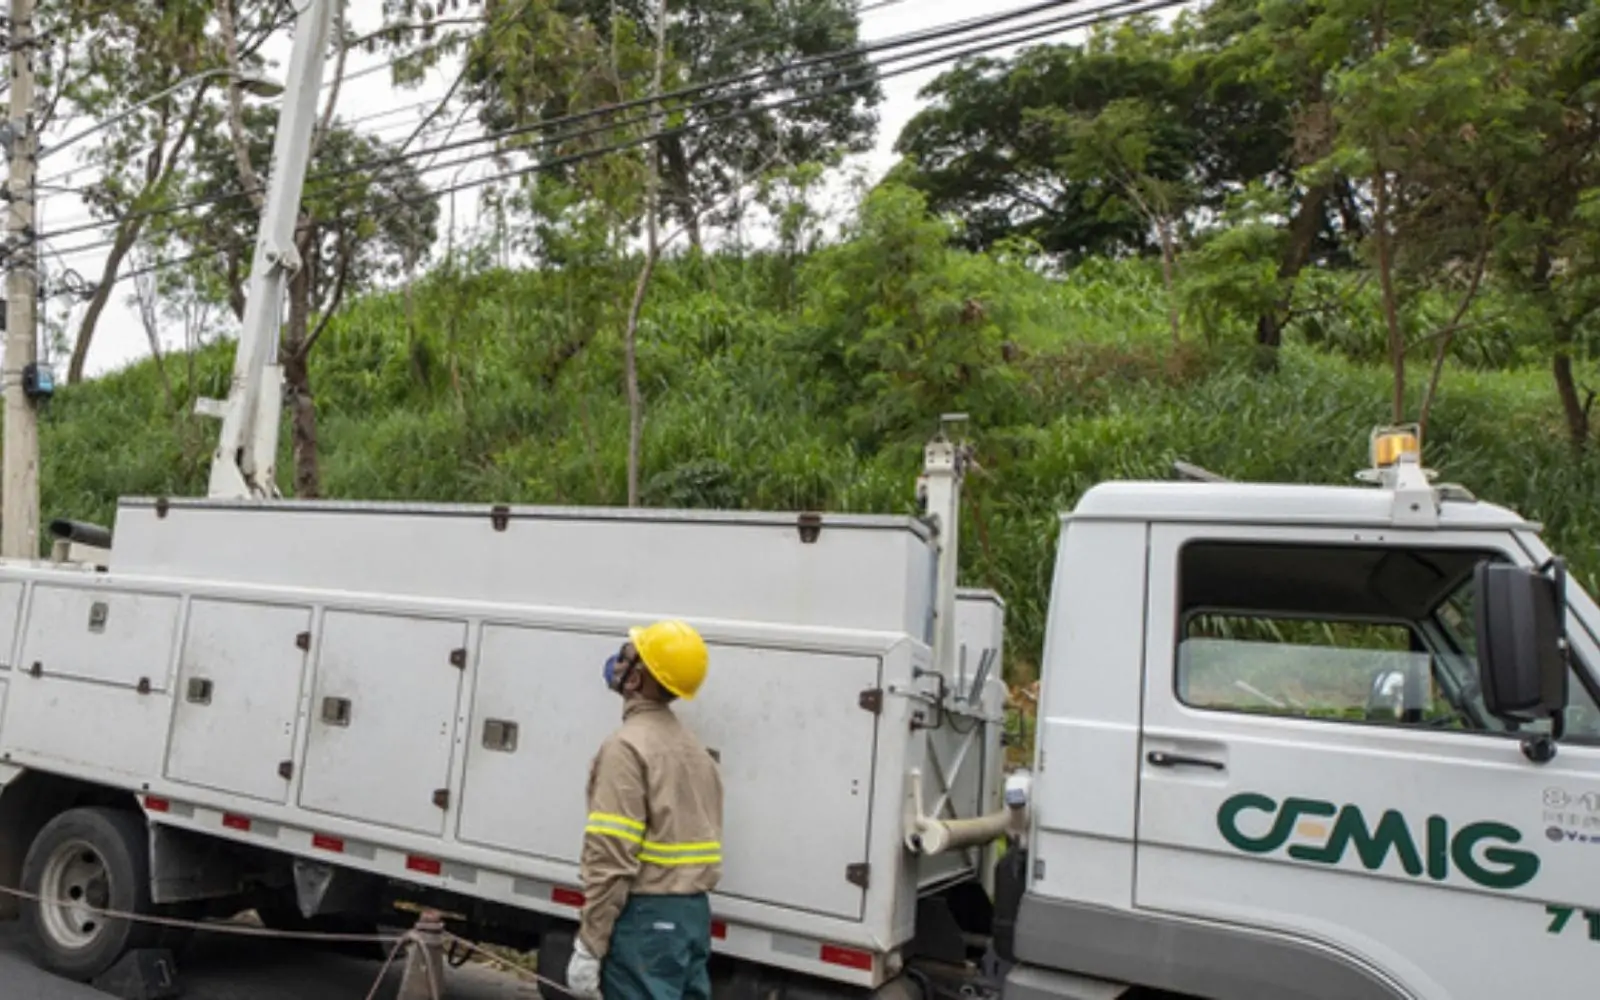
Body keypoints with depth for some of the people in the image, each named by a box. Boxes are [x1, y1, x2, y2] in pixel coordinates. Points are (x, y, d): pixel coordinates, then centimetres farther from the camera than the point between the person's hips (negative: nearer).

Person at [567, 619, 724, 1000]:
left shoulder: (627, 747, -15)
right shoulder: (691, 747, 14)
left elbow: (612, 859, -19)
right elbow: (691, 839, 12)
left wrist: (589, 945, -16)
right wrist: (685, 904, 15)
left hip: (646, 916, -9)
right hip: (693, 911, 9)